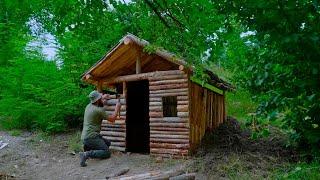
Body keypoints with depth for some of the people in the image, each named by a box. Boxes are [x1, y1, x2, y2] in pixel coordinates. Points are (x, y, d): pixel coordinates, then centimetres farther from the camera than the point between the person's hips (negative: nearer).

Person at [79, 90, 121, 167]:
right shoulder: (99, 110, -16)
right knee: (107, 153, -11)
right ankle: (87, 154, -21)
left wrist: (103, 97, 35)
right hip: (91, 137, -9)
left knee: (108, 143, 21)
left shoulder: (89, 106, 8)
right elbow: (112, 119, -8)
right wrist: (117, 108, 4)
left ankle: (89, 148, 9)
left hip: (85, 137, 9)